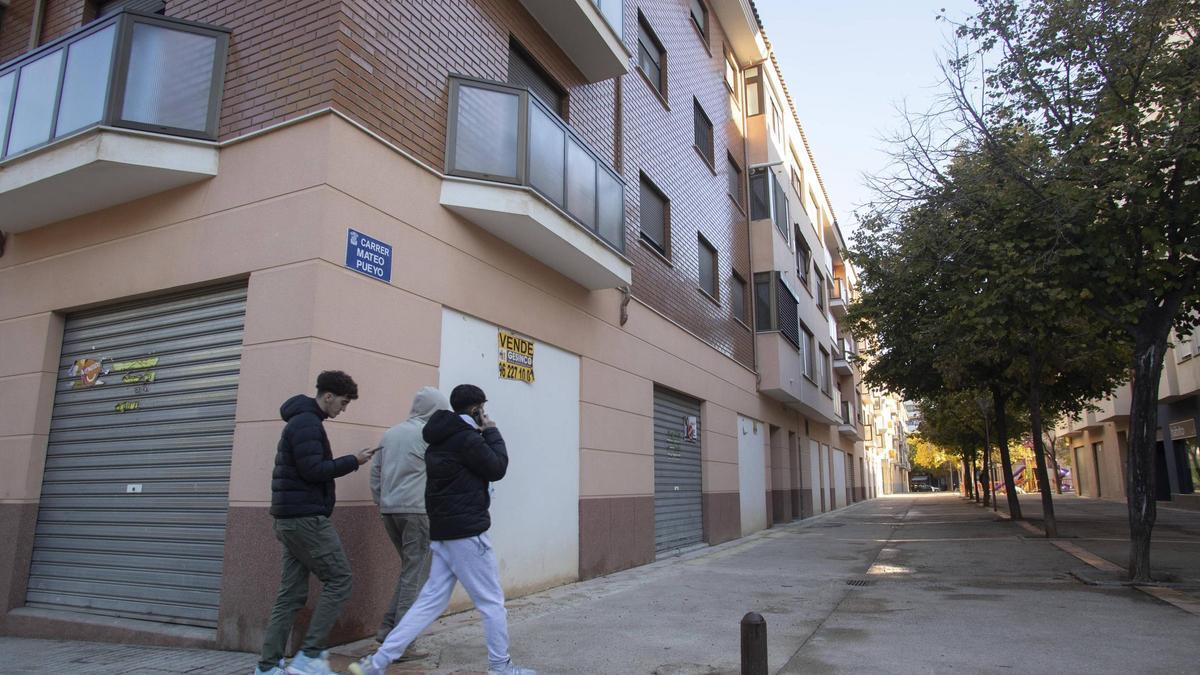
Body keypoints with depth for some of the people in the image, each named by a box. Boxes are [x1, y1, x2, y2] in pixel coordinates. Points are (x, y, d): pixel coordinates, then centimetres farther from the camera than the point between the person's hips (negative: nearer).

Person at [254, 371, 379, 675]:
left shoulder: (301, 422, 19)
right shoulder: (307, 423, -13)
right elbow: (313, 470, -20)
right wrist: (353, 461, -12)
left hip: (291, 518, 10)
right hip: (306, 518, -10)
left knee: (292, 592, 10)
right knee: (339, 579, -5)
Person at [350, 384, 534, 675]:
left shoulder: (441, 438, 14)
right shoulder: (467, 438, -16)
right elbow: (497, 469, -6)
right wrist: (491, 432, 1)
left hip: (443, 532, 9)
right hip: (467, 533, -9)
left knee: (430, 601, 11)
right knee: (492, 602, 5)